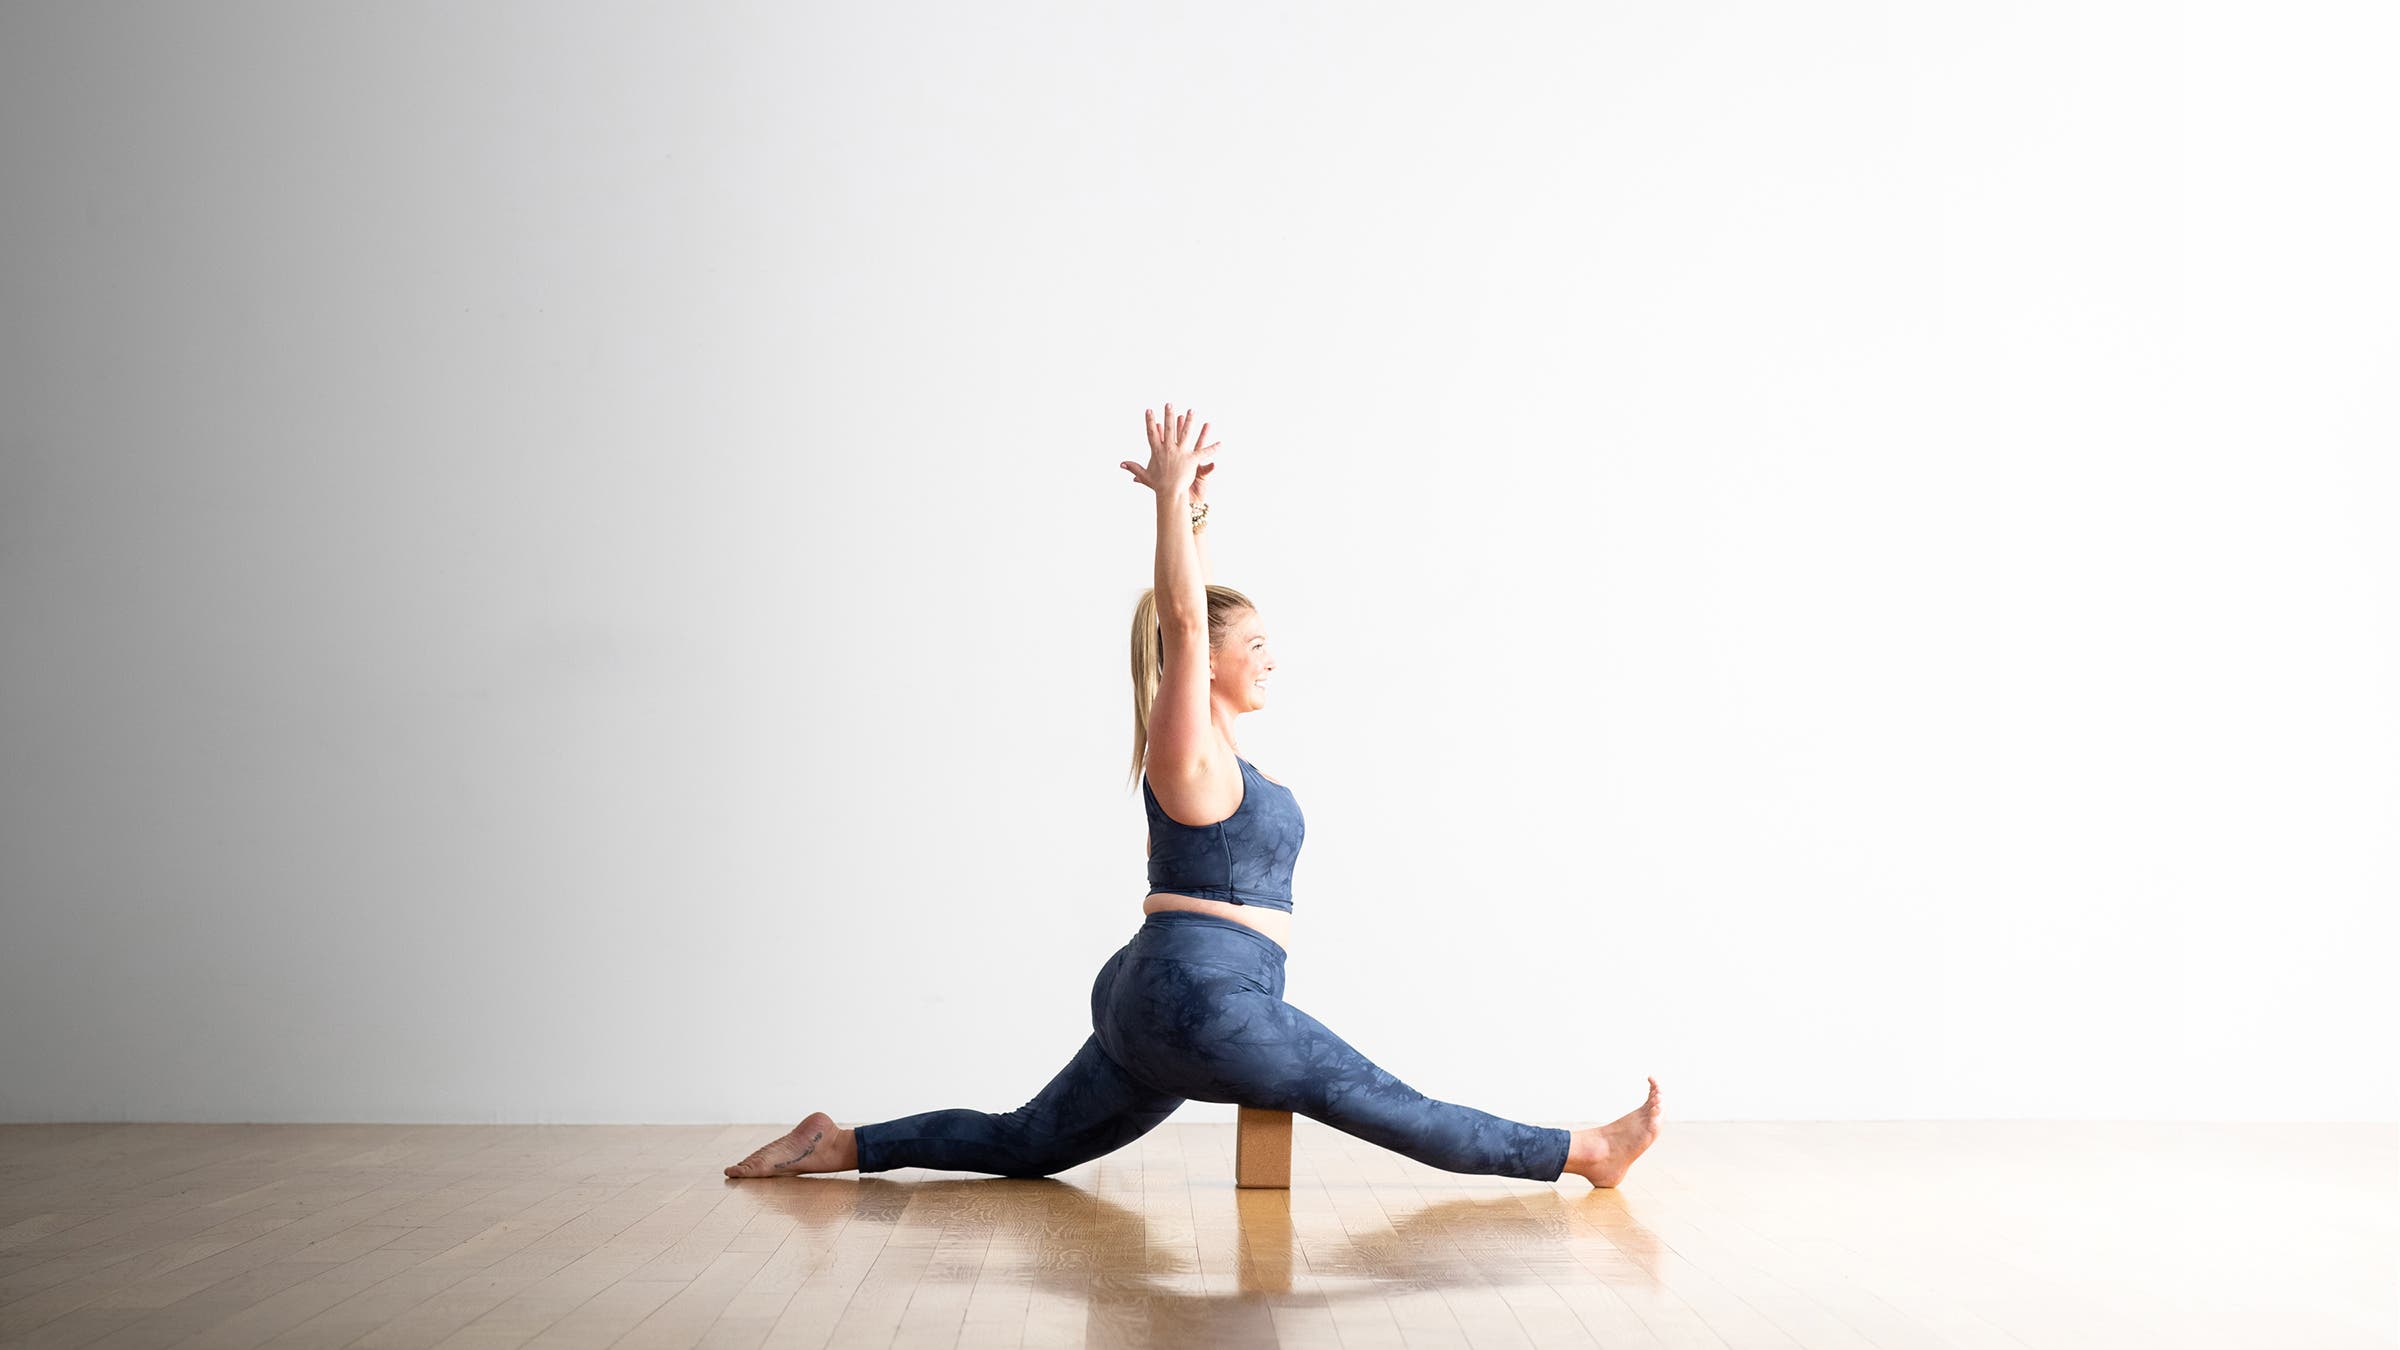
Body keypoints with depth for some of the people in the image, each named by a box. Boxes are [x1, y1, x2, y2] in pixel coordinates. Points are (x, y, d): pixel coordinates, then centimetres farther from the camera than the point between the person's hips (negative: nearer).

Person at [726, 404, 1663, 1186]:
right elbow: (1181, 618, -22)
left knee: (1026, 1145, 13)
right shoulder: (1190, 747, -11)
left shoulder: (1206, 737, 13)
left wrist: (1193, 507, 16)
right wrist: (1172, 495, -22)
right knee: (1377, 1103, -5)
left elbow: (1191, 611, 19)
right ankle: (1585, 1153, 2)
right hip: (1198, 995, -10)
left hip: (1154, 998, 10)